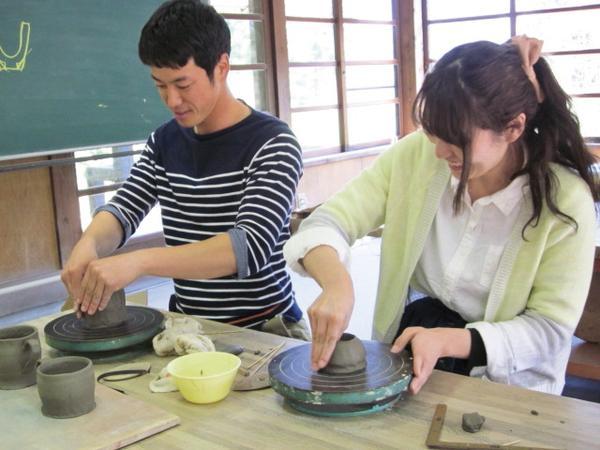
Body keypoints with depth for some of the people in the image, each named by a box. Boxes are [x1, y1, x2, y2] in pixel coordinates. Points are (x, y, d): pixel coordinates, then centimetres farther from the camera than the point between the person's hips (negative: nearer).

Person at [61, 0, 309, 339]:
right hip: (185, 325, 5)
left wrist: (138, 262, -33)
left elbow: (253, 245, -23)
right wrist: (88, 245, -20)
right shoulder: (164, 141, 6)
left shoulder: (272, 144, -11)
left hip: (264, 330, -5)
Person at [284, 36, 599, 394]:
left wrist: (446, 340, -27)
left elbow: (549, 329, -11)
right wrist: (336, 283, -32)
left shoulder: (566, 201, -14)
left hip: (505, 388, -3)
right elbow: (327, 224, -9)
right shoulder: (417, 155, -8)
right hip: (402, 362, 3)